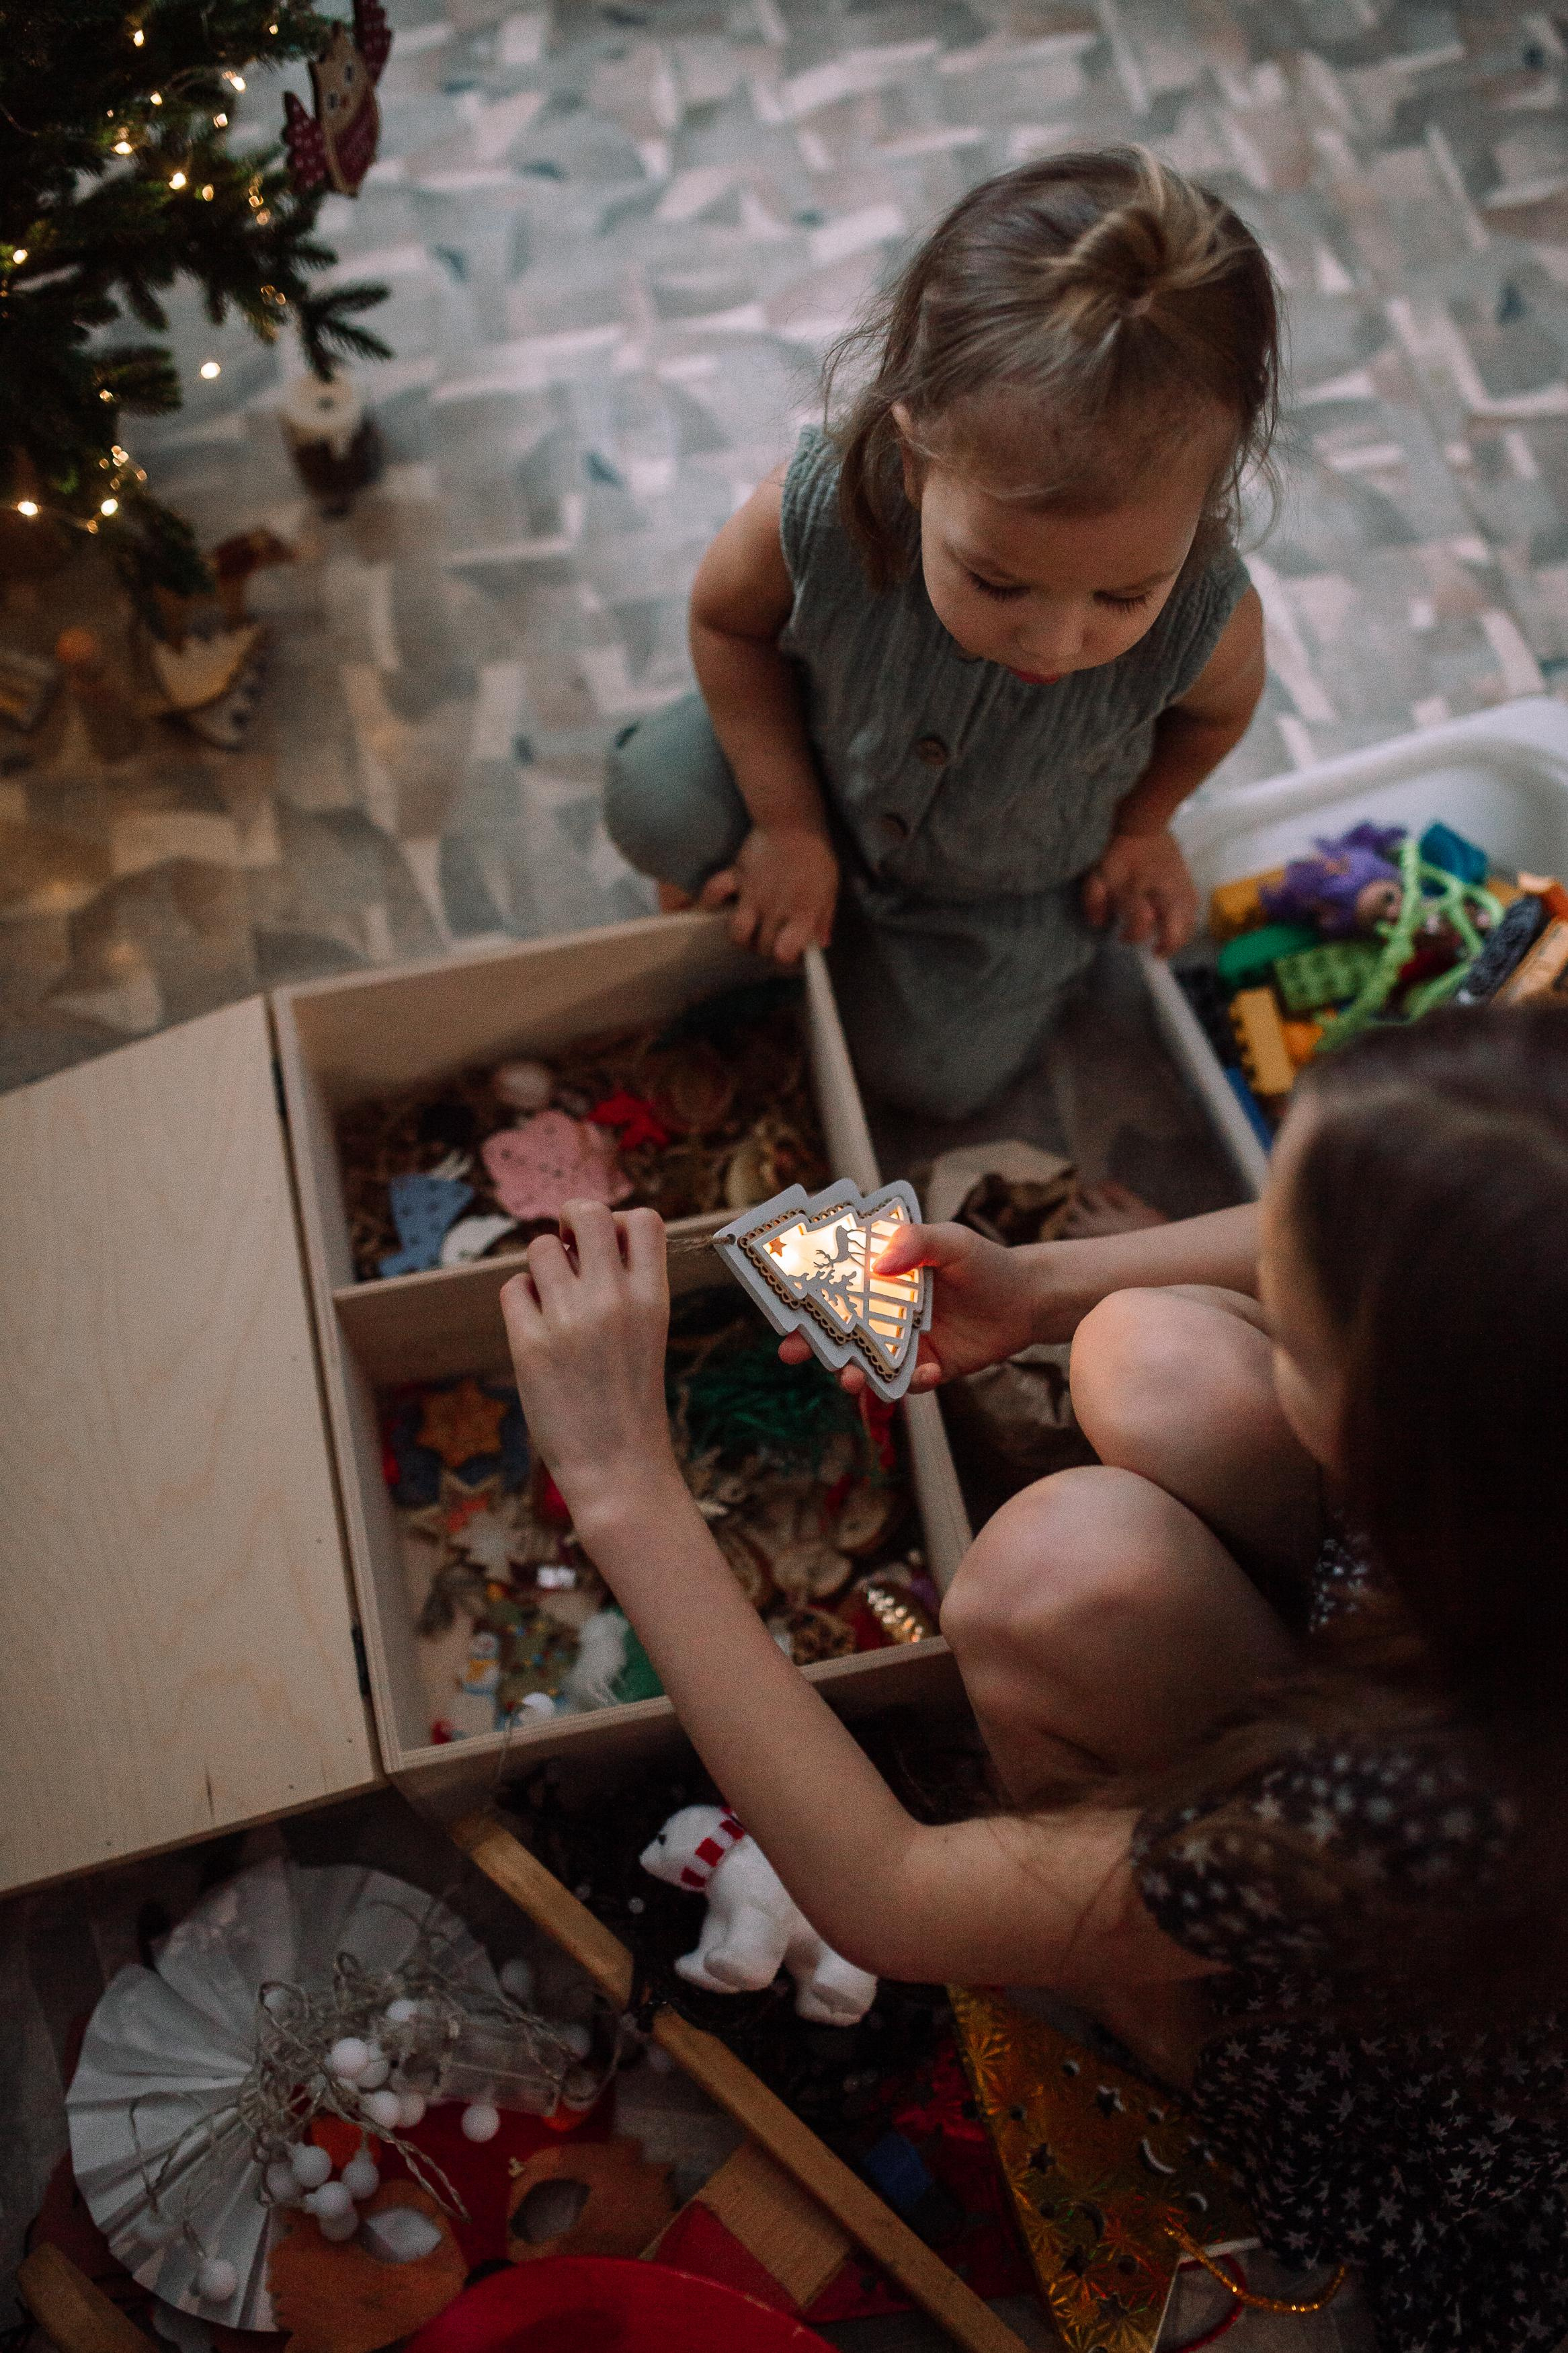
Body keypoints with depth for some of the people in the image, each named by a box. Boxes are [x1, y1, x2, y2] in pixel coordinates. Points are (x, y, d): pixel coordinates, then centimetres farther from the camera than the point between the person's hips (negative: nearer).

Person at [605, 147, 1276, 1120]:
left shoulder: (1210, 624, -40)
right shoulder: (819, 515, -41)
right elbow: (726, 620, -16)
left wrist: (1139, 827, 5)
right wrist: (787, 826, -13)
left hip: (1008, 880, 0)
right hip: (824, 765, 0)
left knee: (935, 1076, 3)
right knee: (653, 805, -17)